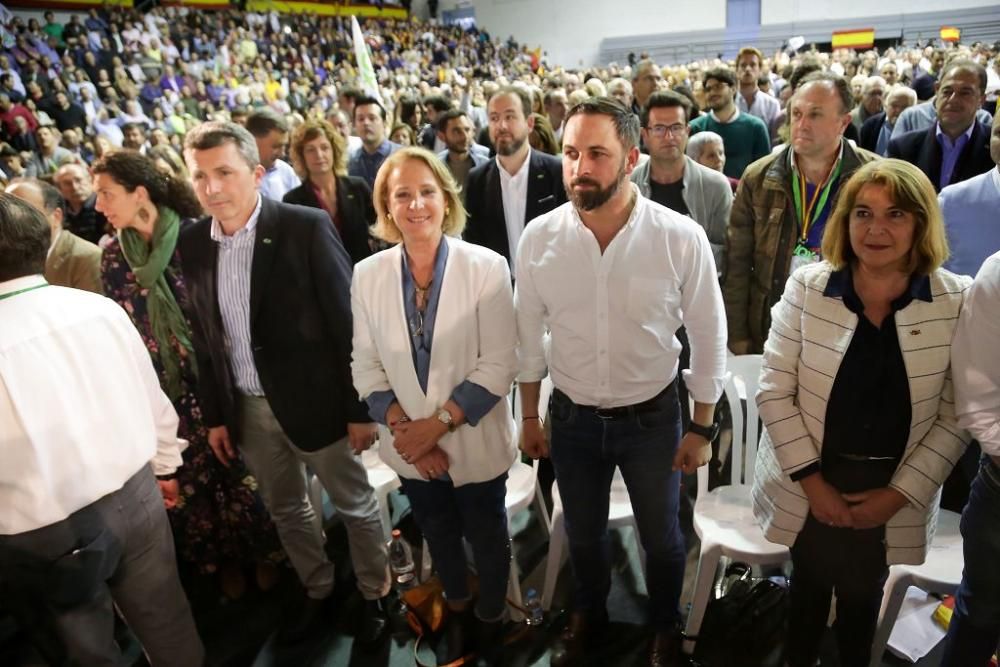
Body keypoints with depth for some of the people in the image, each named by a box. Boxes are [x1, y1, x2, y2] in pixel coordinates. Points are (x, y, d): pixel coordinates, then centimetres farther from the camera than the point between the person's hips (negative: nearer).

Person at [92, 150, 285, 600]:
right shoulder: (114, 257, 0)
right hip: (166, 389, 3)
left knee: (238, 466, 9)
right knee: (192, 476, 14)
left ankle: (261, 549, 33)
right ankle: (222, 558, 36)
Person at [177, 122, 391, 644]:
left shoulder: (306, 227, -16)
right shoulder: (192, 243, -1)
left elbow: (347, 321, -14)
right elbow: (203, 337, 7)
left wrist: (359, 407, -13)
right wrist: (214, 415, 9)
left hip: (314, 400, -5)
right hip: (247, 408, 5)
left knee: (354, 503, 13)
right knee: (284, 509, 22)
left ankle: (375, 593, 37)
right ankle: (317, 589, 45)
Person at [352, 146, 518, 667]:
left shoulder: (486, 267, -15)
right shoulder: (368, 274, -6)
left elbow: (499, 365, -16)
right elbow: (366, 366, -2)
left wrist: (439, 423, -20)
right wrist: (403, 428, -13)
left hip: (474, 441, -2)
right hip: (410, 446, 3)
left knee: (486, 534, 18)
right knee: (438, 534, 24)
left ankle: (491, 616, 48)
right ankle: (456, 609, 53)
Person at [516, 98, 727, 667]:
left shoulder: (682, 238, -18)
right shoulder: (539, 237, -13)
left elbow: (709, 339, -7)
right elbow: (529, 335, 0)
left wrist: (702, 429, -2)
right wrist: (530, 417, 6)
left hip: (653, 418, -1)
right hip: (572, 418, 2)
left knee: (662, 536, 21)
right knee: (583, 533, 24)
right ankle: (590, 615, 55)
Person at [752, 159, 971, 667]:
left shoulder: (959, 302, -10)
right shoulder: (807, 286, -11)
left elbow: (956, 417, -6)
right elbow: (774, 392, -10)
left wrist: (899, 494, -10)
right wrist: (813, 483, -11)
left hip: (894, 491, 0)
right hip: (810, 484, 0)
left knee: (862, 594, 21)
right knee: (809, 584, 21)